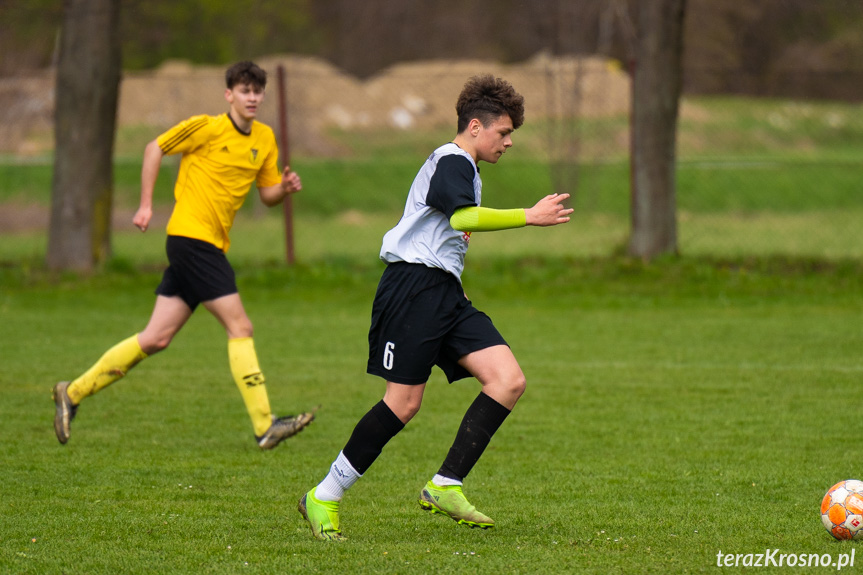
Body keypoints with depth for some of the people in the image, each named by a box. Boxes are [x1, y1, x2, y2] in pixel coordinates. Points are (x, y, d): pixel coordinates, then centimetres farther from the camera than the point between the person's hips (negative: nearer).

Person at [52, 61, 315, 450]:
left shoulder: (264, 139, 13)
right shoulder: (206, 128, -8)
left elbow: (268, 194, 18)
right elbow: (155, 148, 0)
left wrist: (286, 187, -5)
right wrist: (146, 205, -3)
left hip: (211, 246, 8)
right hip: (191, 235, -8)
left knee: (157, 338, 7)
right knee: (239, 326, -12)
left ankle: (74, 393, 15)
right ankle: (265, 427, -12)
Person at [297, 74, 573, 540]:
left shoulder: (463, 168, 25)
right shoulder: (452, 161, -6)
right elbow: (462, 217, -26)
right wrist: (529, 217, -25)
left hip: (446, 293, 10)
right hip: (414, 286, -10)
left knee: (508, 380, -8)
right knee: (403, 403, -12)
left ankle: (445, 487, -11)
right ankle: (323, 498, 1)